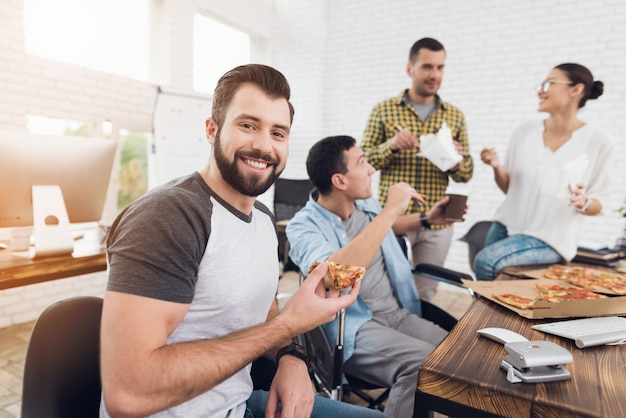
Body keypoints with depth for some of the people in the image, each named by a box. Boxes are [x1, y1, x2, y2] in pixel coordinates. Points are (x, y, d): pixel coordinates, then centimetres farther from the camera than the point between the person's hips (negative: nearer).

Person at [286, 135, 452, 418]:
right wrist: (390, 211, -29)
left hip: (398, 313, 7)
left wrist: (426, 219, 20)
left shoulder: (366, 204, 7)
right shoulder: (304, 226, -14)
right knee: (425, 366, -30)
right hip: (354, 328, -7)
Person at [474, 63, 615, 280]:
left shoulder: (599, 142, -7)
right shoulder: (524, 131, 2)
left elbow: (598, 203, 1)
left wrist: (583, 202, -21)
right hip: (506, 227, 4)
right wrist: (497, 167, -11)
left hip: (550, 239, -4)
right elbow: (508, 187, 8)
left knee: (486, 261, -23)